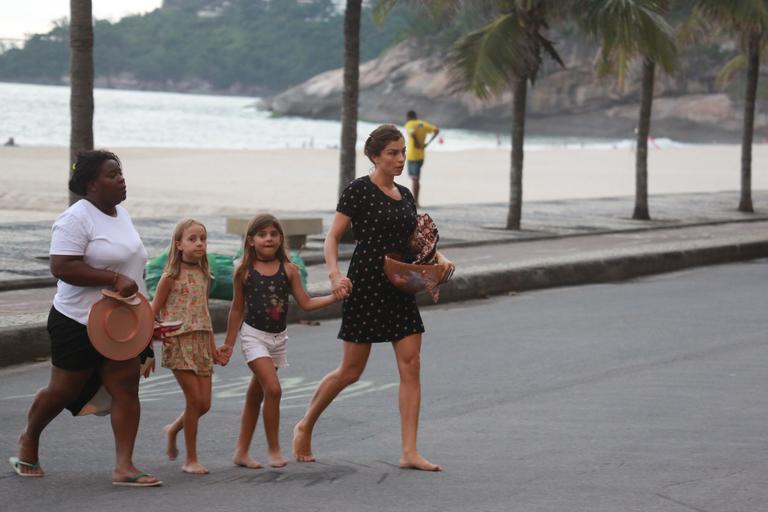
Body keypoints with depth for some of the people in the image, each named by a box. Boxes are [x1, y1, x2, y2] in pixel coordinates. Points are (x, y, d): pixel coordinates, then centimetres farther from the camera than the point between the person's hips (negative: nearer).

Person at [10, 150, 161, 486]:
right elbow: (61, 267, -25)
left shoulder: (121, 215, 12)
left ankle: (124, 467, -6)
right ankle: (29, 438, 35)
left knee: (126, 387, -5)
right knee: (63, 390, 7)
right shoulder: (76, 218, -15)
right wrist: (114, 278, -28)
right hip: (78, 323, -7)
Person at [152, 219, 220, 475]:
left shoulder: (203, 275, 10)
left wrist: (212, 345, 17)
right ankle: (191, 459, 2)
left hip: (201, 342, 6)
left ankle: (173, 430, 32)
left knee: (204, 403, 3)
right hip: (179, 342, -6)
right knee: (194, 399, -9)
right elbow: (154, 312, -3)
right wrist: (159, 332, -20)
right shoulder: (171, 277, -7)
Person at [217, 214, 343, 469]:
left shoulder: (288, 270, 1)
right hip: (254, 335, -4)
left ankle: (241, 452, 21)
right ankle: (273, 449, -5)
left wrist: (334, 297, -10)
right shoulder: (245, 272, -5)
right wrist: (229, 343, 8)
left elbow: (306, 303, 4)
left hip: (278, 338, 4)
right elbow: (237, 309, 4)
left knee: (256, 395, 12)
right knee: (273, 388, -18)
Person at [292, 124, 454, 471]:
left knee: (411, 367, -3)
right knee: (351, 371, 1)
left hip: (400, 288, 6)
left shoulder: (405, 196, 13)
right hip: (366, 286, -6)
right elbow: (333, 238, -8)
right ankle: (305, 427, 23)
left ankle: (409, 452, -3)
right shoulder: (359, 190, -6)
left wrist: (440, 258, 1)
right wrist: (335, 274, -23)